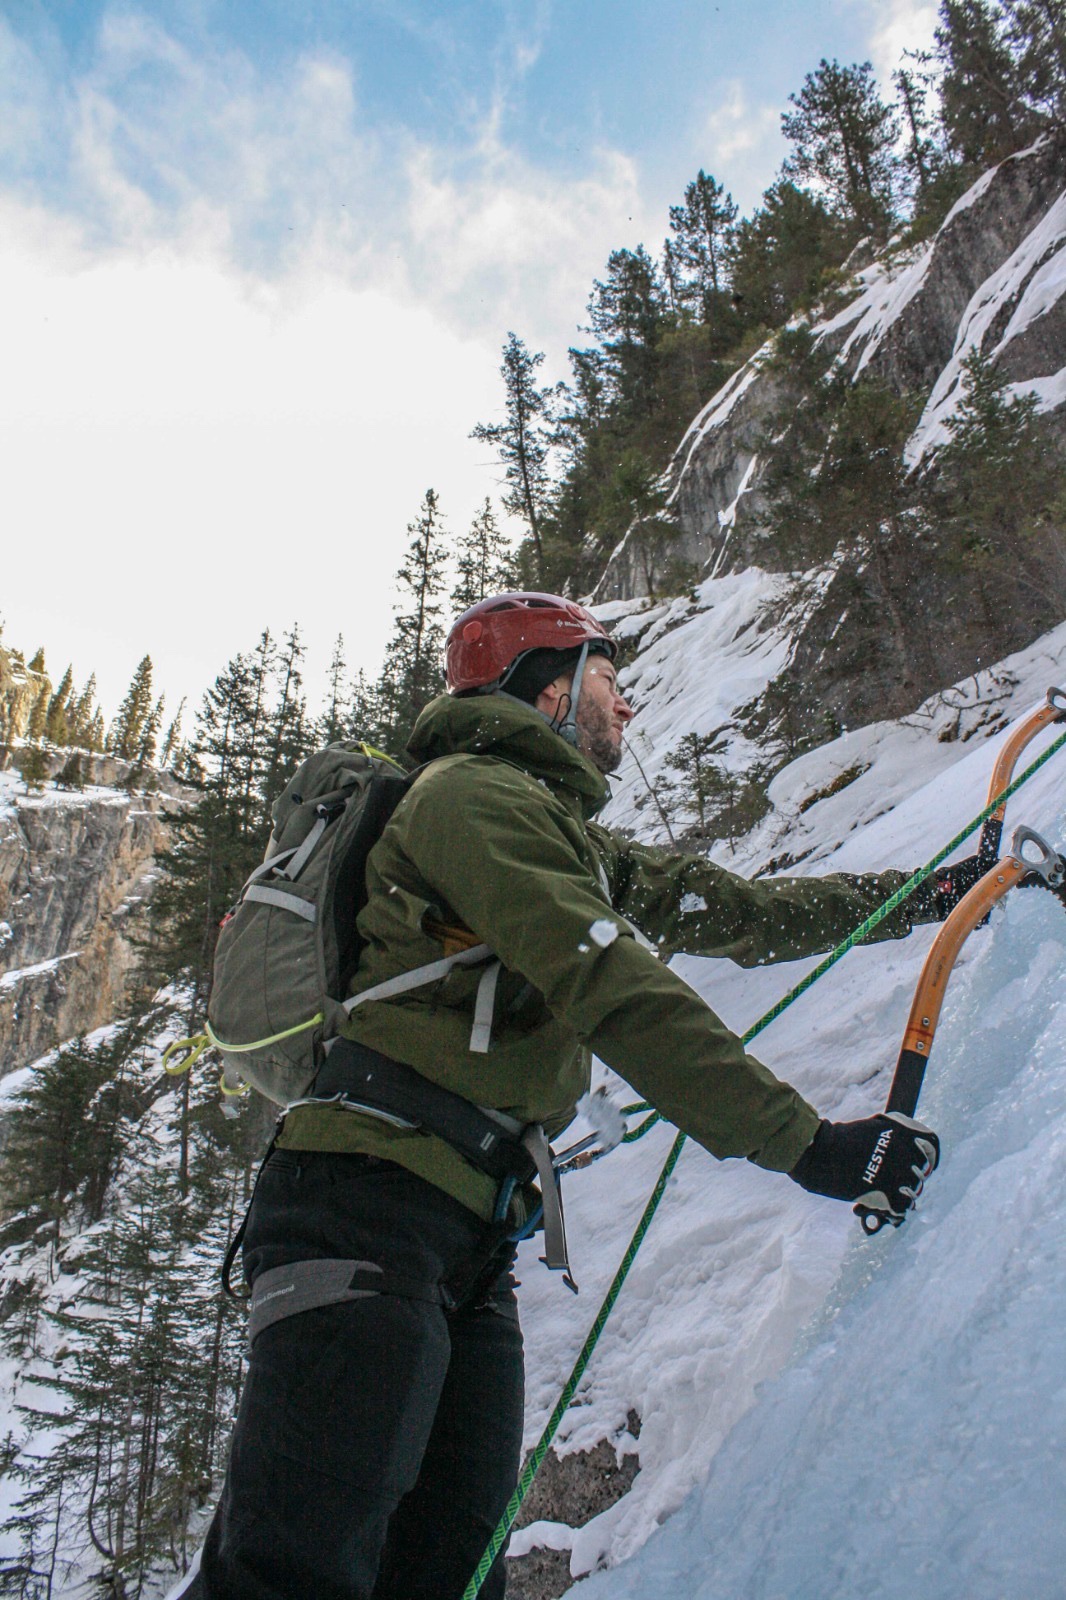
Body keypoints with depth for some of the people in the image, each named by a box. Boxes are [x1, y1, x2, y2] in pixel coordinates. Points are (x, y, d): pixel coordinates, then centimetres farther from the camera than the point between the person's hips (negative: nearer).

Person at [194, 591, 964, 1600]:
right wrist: (804, 1141, -16)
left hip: (472, 1245, 9)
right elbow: (612, 991, -16)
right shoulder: (478, 791, -4)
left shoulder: (581, 848, 25)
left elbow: (748, 915, 28)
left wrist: (922, 896, 32)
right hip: (372, 1206, -9)